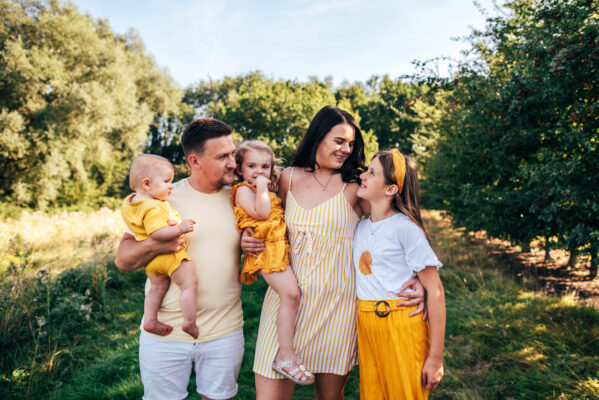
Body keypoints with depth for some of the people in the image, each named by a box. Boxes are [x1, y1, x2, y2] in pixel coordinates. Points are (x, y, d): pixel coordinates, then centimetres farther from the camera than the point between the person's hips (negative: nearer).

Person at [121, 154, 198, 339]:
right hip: (170, 254, -9)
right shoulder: (153, 208, -26)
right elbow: (157, 232, -35)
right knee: (189, 284, -1)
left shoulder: (129, 203, 5)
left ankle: (150, 320, 25)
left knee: (157, 288, 21)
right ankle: (190, 323, 1)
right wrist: (179, 229, -38)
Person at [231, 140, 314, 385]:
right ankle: (286, 356, -16)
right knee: (290, 292, -22)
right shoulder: (243, 190, -1)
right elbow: (261, 213, -16)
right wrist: (262, 187, -9)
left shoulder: (268, 193, 26)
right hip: (265, 248, -10)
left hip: (279, 247, 10)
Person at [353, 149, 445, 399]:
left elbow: (435, 291, -14)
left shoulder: (405, 227, -13)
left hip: (400, 327, -6)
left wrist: (435, 358, -14)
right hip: (365, 326, 6)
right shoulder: (360, 227, 7)